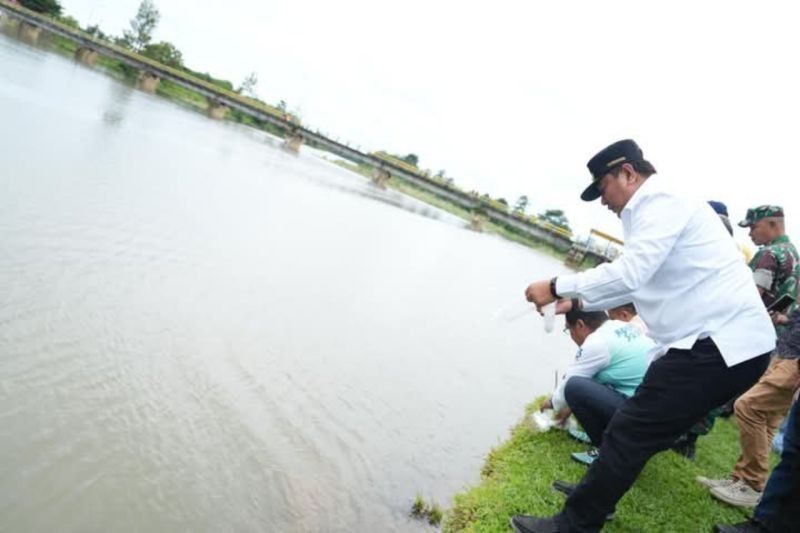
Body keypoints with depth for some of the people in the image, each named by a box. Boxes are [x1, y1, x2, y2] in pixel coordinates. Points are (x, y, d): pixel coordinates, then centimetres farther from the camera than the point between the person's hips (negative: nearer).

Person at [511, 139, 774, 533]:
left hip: (720, 345, -10)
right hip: (726, 342, 10)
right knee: (640, 432, 20)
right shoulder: (659, 210, 20)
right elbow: (642, 282, 27)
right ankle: (595, 492, 36)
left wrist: (558, 287, -15)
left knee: (630, 433, -7)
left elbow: (631, 272, -24)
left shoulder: (662, 202, -11)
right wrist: (580, 303, 26)